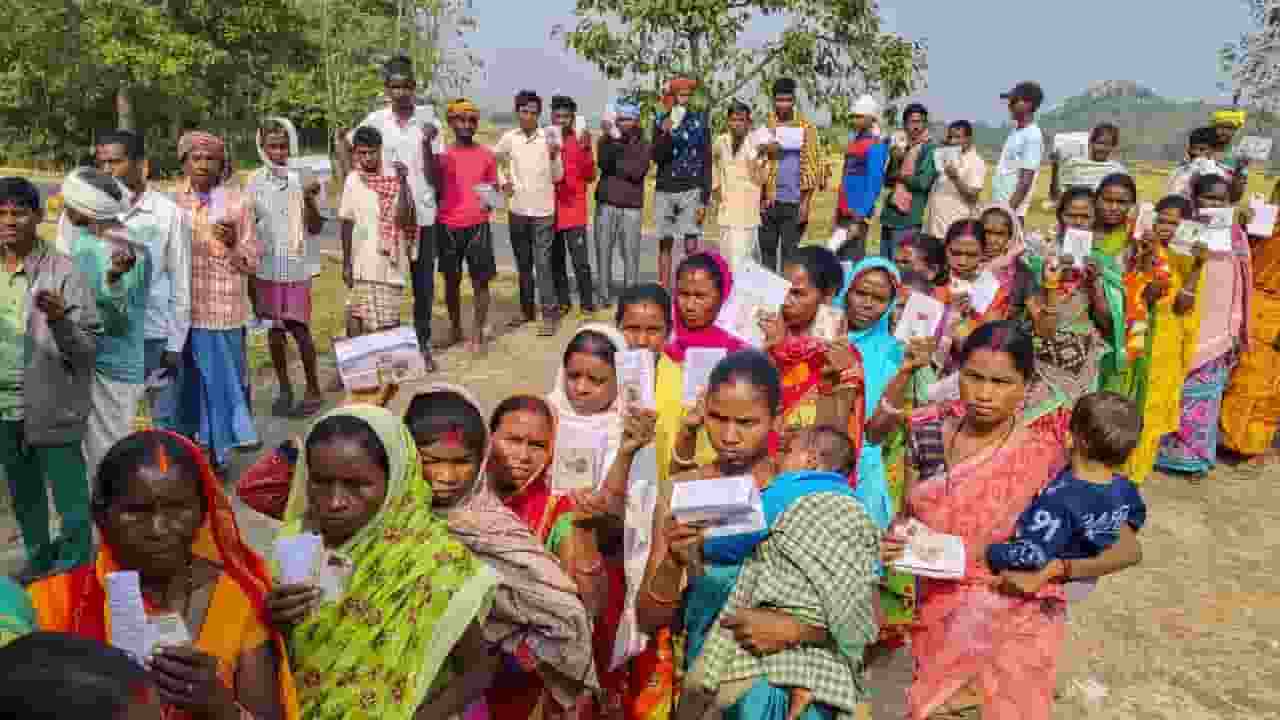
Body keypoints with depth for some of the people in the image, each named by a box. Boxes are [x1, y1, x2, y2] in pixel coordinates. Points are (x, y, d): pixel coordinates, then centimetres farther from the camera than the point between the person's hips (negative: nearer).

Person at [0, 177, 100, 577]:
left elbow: (88, 349, -15)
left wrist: (59, 320, -31)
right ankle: (39, 557, 41)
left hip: (52, 407, -6)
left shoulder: (62, 271, -13)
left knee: (69, 496, 3)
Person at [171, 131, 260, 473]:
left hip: (223, 308, -2)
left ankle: (218, 450, 19)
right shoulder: (173, 202, 6)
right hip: (183, 308, 2)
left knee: (221, 377, 5)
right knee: (190, 380, 9)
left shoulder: (238, 202, -1)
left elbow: (252, 260, -3)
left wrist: (233, 244, -21)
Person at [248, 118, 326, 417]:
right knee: (274, 331, 9)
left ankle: (314, 389, 12)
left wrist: (309, 200, -20)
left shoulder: (301, 180, -4)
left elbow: (315, 228, -3)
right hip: (266, 268, 2)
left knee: (299, 329, -3)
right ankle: (284, 388, 22)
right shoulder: (255, 181, 0)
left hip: (296, 268, -2)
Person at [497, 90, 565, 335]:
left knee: (542, 263, -8)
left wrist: (554, 156, -21)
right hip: (518, 210, 4)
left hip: (543, 211, -4)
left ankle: (549, 314, -5)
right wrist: (503, 182, 8)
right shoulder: (509, 138, 2)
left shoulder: (549, 139, -6)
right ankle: (527, 309, 26)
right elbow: (493, 159, 20)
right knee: (523, 263, 14)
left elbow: (557, 177, -4)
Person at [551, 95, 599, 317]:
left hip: (575, 209, -2)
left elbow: (591, 177, -3)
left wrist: (586, 151, -16)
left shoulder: (581, 141, 1)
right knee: (556, 259, 9)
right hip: (552, 209, 2)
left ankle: (587, 302, 2)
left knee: (581, 260, -6)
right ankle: (562, 301, 19)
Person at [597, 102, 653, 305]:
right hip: (606, 204, 1)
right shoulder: (607, 140, 8)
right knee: (604, 251, 2)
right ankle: (605, 294, 11)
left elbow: (637, 172, -10)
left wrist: (614, 165, -6)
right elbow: (603, 163, -10)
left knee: (630, 253, -1)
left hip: (632, 207, -1)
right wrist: (611, 141, -20)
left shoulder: (644, 146, 5)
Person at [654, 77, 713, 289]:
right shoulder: (661, 121, 5)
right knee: (665, 244, 7)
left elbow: (707, 162, 2)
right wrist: (666, 133, -20)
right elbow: (656, 158, -2)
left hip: (691, 190, -1)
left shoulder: (700, 121, 3)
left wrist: (705, 198, -3)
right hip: (665, 190, 2)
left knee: (691, 246, -9)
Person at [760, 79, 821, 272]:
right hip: (769, 199, 1)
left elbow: (813, 166, 2)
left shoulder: (806, 128, 4)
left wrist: (806, 201, -4)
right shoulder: (765, 127, 7)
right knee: (767, 248, 7)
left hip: (794, 201, -1)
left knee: (789, 250, 1)